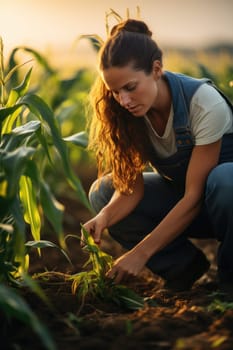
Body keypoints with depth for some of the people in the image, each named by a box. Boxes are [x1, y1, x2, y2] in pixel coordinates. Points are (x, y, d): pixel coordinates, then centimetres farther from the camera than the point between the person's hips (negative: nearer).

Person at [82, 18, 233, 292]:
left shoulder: (207, 105, -29)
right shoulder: (128, 112, -14)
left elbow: (194, 195, -27)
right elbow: (133, 187, -14)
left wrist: (142, 253, -30)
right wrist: (104, 218, -36)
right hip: (181, 195, 5)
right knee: (103, 192, -15)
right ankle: (184, 266, -4)